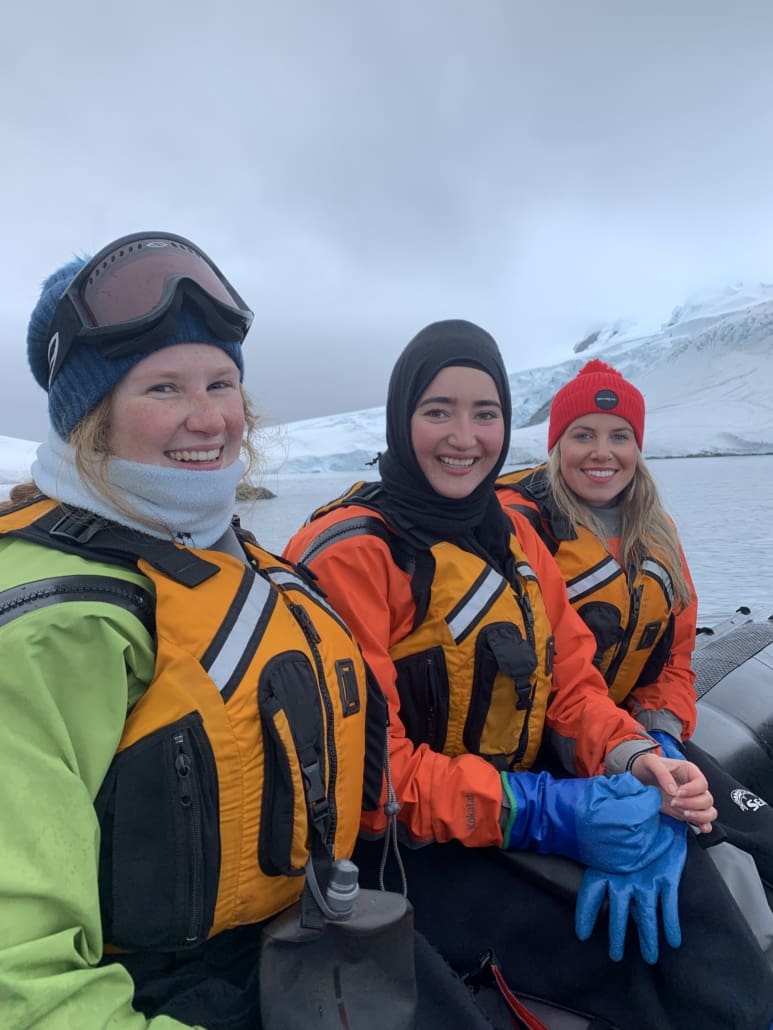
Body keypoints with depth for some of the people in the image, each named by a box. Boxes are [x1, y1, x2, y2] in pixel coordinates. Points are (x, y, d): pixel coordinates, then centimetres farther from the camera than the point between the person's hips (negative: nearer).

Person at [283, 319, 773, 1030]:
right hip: (406, 849, -5)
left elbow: (571, 679, 8)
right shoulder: (349, 553, -15)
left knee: (680, 877, -16)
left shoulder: (513, 534, 7)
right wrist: (547, 812, -24)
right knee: (610, 957, -22)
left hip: (523, 810, 6)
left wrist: (634, 756, -12)